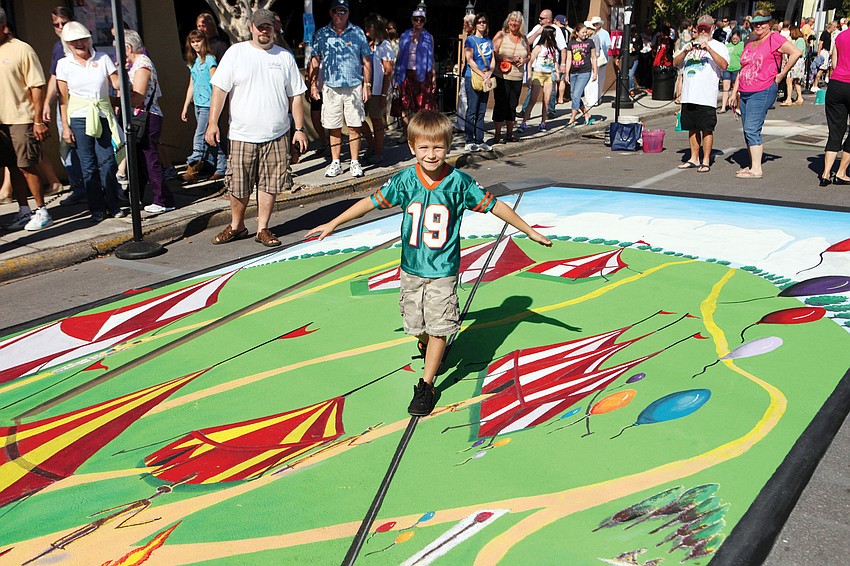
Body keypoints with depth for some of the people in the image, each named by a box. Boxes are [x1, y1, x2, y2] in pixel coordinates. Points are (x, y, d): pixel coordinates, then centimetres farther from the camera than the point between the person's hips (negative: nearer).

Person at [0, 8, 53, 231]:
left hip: (21, 119, -6)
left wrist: (38, 121, -13)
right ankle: (23, 211, 18)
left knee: (27, 166, -3)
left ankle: (41, 211, 6)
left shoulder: (21, 49, -7)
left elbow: (37, 87, -9)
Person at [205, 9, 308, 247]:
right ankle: (236, 226, 23)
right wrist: (213, 122, -8)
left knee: (270, 184, 3)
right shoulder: (236, 52, 3)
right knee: (238, 185, 4)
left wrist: (299, 129, 6)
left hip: (276, 135, 1)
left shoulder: (285, 57, 9)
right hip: (242, 135, -1)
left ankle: (262, 229, 16)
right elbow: (220, 88, 0)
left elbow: (295, 95, 11)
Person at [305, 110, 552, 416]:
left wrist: (530, 232, 1)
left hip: (444, 270, -2)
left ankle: (426, 385, 10)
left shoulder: (459, 182, -11)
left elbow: (494, 205, -2)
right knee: (417, 324, 13)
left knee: (439, 327, -3)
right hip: (411, 267, 3)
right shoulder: (404, 181, -7)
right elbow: (371, 202, 4)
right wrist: (332, 224, 9)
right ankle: (430, 349, 46)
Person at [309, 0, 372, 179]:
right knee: (333, 128, 5)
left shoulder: (357, 33, 6)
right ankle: (335, 163, 14)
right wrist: (313, 84, 1)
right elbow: (315, 60, 10)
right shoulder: (322, 34, 8)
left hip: (354, 86, -1)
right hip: (330, 87, 1)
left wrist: (367, 84, 1)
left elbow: (366, 61, 7)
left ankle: (355, 162, 9)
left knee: (354, 126, 1)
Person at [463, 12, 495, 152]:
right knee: (472, 111, -5)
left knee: (482, 112, 7)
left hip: (486, 80, 6)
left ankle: (480, 141, 11)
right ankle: (469, 142, -2)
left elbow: (493, 60, 12)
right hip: (473, 78, -6)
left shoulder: (489, 41, 15)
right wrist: (483, 75, -16)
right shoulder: (470, 40, -2)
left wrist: (489, 73, -8)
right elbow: (470, 61, -11)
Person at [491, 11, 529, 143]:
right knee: (500, 105, -3)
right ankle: (497, 135, 3)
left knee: (512, 106, 10)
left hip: (517, 77, 5)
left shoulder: (523, 39, 12)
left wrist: (523, 60, -1)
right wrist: (508, 59, -17)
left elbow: (528, 56, 22)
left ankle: (509, 134, 21)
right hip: (502, 77, -5)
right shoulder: (501, 35, -1)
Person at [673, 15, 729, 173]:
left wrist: (709, 49, -23)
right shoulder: (690, 45, 19)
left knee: (706, 129, -3)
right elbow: (675, 63, 8)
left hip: (706, 97, -5)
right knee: (692, 128, 10)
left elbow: (724, 65, -13)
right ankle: (694, 159, 19)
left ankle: (706, 161, 1)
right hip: (688, 95, 5)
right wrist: (685, 51, -11)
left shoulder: (718, 46, 4)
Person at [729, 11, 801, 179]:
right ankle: (753, 165, 16)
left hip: (763, 92, -8)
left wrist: (782, 74, -12)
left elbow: (796, 52, -16)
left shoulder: (774, 39, -5)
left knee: (752, 129, -15)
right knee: (748, 131, 8)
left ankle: (756, 169, -14)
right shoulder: (750, 44, 19)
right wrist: (734, 92, 18)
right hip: (745, 93, 8)